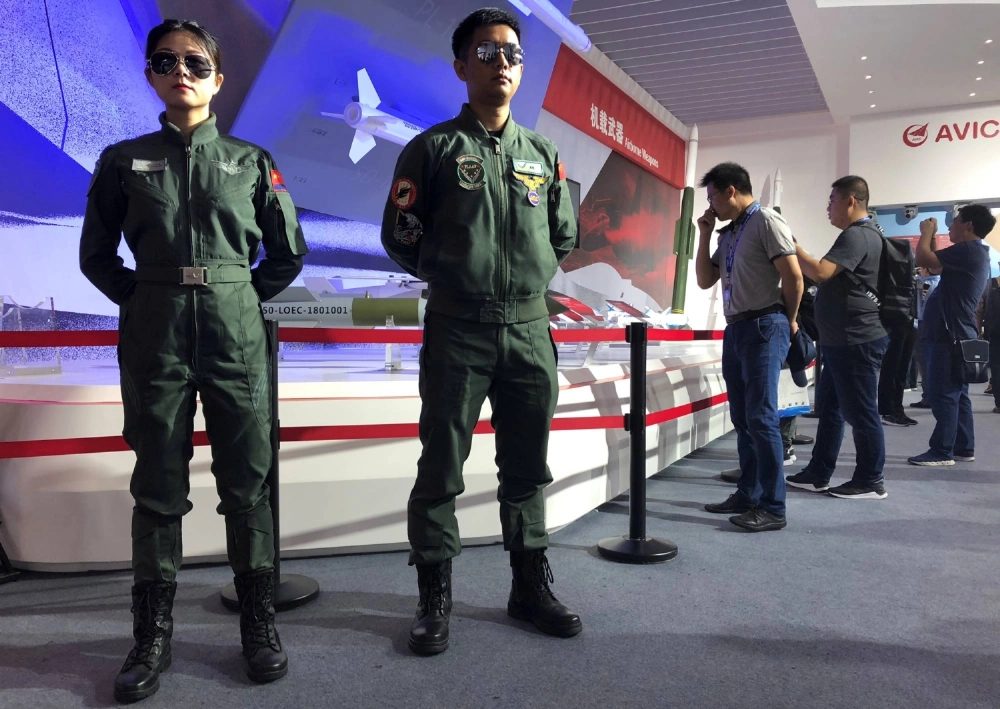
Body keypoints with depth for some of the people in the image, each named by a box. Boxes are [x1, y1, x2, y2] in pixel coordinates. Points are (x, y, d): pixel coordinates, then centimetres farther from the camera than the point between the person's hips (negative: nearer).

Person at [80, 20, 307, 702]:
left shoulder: (252, 162, 8)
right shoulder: (124, 161, 8)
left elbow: (288, 253, 12)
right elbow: (96, 253, 14)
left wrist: (244, 299, 5)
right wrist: (140, 300, 3)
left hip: (236, 335, 0)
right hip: (154, 336, 1)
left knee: (246, 478, 3)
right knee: (158, 484, 6)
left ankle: (260, 623, 16)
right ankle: (153, 635, 18)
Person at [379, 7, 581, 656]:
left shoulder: (544, 155, 13)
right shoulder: (434, 148, 2)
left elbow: (564, 238, 20)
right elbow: (401, 237, 2)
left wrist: (527, 279, 14)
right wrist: (454, 278, 8)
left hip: (531, 330, 4)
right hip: (457, 331, -3)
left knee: (527, 468, 11)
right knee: (441, 469, 2)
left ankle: (531, 587, 25)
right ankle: (435, 599, 15)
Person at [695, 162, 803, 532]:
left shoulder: (766, 221, -7)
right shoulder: (728, 234, 18)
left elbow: (793, 277, -12)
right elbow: (705, 281, 17)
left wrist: (788, 321, 0)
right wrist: (705, 235, 10)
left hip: (763, 328, -9)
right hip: (735, 330, 9)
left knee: (761, 417, -10)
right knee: (742, 419, 11)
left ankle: (773, 507, -4)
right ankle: (748, 494, 19)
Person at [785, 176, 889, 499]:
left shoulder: (857, 235, -16)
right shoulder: (860, 234, 19)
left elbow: (821, 272, -27)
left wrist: (792, 247, -15)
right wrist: (797, 253, 20)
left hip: (857, 340, -11)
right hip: (842, 340, 11)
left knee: (860, 412, -2)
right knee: (830, 409, 13)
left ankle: (869, 482, 8)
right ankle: (817, 474, 20)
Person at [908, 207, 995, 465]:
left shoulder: (967, 250, -15)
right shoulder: (974, 253, 18)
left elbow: (923, 259, -18)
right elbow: (935, 264, 24)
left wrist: (927, 232, -1)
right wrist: (931, 236, 17)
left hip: (949, 334, -10)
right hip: (955, 333, 10)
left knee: (943, 394, -7)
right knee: (957, 394, 13)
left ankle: (942, 452, -4)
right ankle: (963, 448, 19)